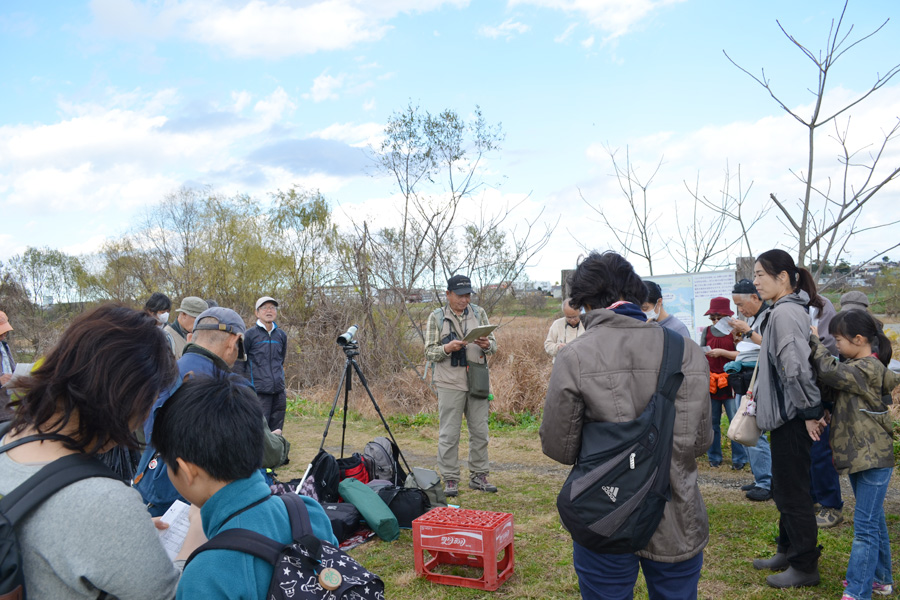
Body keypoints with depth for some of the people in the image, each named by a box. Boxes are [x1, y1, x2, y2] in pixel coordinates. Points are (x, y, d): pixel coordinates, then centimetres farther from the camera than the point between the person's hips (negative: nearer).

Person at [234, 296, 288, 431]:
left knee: (276, 431, 9)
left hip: (278, 391, 5)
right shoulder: (250, 334, -3)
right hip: (259, 392, -5)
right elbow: (239, 363, 1)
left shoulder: (281, 335, 11)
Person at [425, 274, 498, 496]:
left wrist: (486, 344, -14)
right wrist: (447, 348, -21)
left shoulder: (479, 313, 9)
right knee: (449, 434, 1)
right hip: (450, 384, -3)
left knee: (480, 432, 10)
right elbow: (429, 352, -2)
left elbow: (494, 346, 9)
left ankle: (479, 476, 23)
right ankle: (450, 480, 12)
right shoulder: (436, 317, 1)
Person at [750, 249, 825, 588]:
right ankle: (787, 552, 33)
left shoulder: (785, 312, -19)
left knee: (792, 491, 2)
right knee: (784, 489, 19)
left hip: (792, 418, -10)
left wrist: (811, 411, -20)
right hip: (787, 413, 10)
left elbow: (796, 366, -26)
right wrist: (759, 390, 19)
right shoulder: (793, 309, 13)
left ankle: (805, 567, 16)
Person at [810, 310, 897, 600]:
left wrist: (815, 342, -13)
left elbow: (830, 371, -26)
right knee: (874, 521, 20)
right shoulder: (858, 366, 11)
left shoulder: (868, 369, -19)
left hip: (873, 458, -10)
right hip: (858, 455, 10)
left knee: (865, 526, -5)